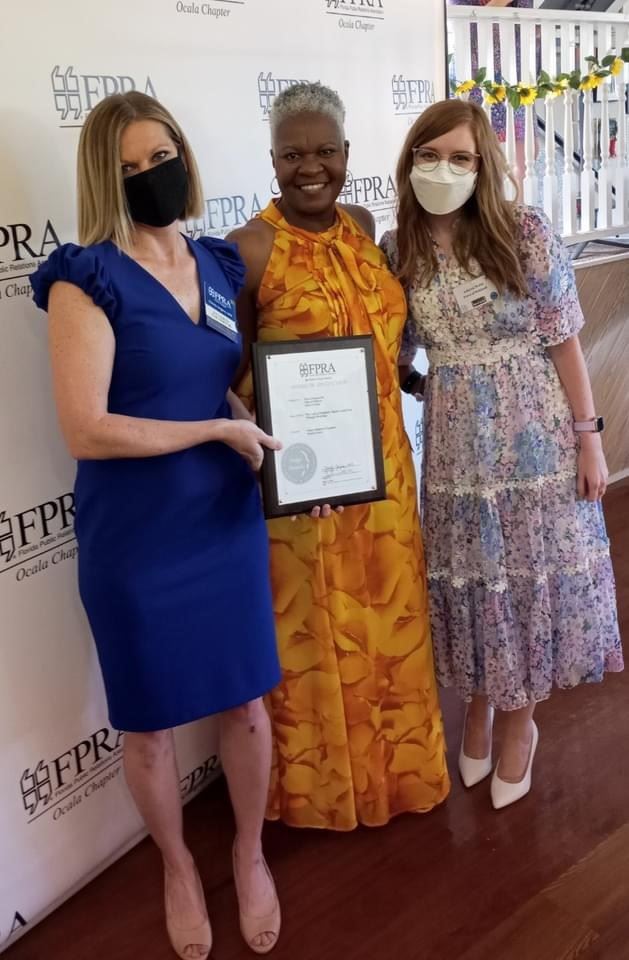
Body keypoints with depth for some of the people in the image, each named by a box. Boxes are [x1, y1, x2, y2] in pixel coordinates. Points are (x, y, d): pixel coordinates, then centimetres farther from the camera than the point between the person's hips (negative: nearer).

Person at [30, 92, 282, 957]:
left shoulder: (221, 264, 6)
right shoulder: (87, 279, -13)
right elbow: (85, 431, -22)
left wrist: (263, 437, -2)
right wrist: (218, 429, -16)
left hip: (228, 522, 5)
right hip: (135, 541, -4)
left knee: (247, 701, 15)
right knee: (151, 721, 13)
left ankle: (250, 854, 42)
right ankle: (178, 867, 41)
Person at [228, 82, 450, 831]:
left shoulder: (362, 226, 6)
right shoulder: (250, 249, -13)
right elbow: (234, 366, -9)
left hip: (381, 458, 6)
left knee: (390, 609, 18)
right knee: (316, 622, 8)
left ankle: (395, 761, 41)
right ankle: (323, 780, 32)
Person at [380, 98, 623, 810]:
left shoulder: (526, 232, -8)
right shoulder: (397, 249, 0)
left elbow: (563, 341, -6)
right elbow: (394, 354, 9)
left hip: (534, 434, -2)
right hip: (455, 441, 2)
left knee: (530, 573, 8)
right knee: (469, 577, 12)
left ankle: (519, 720, 31)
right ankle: (478, 704, 38)